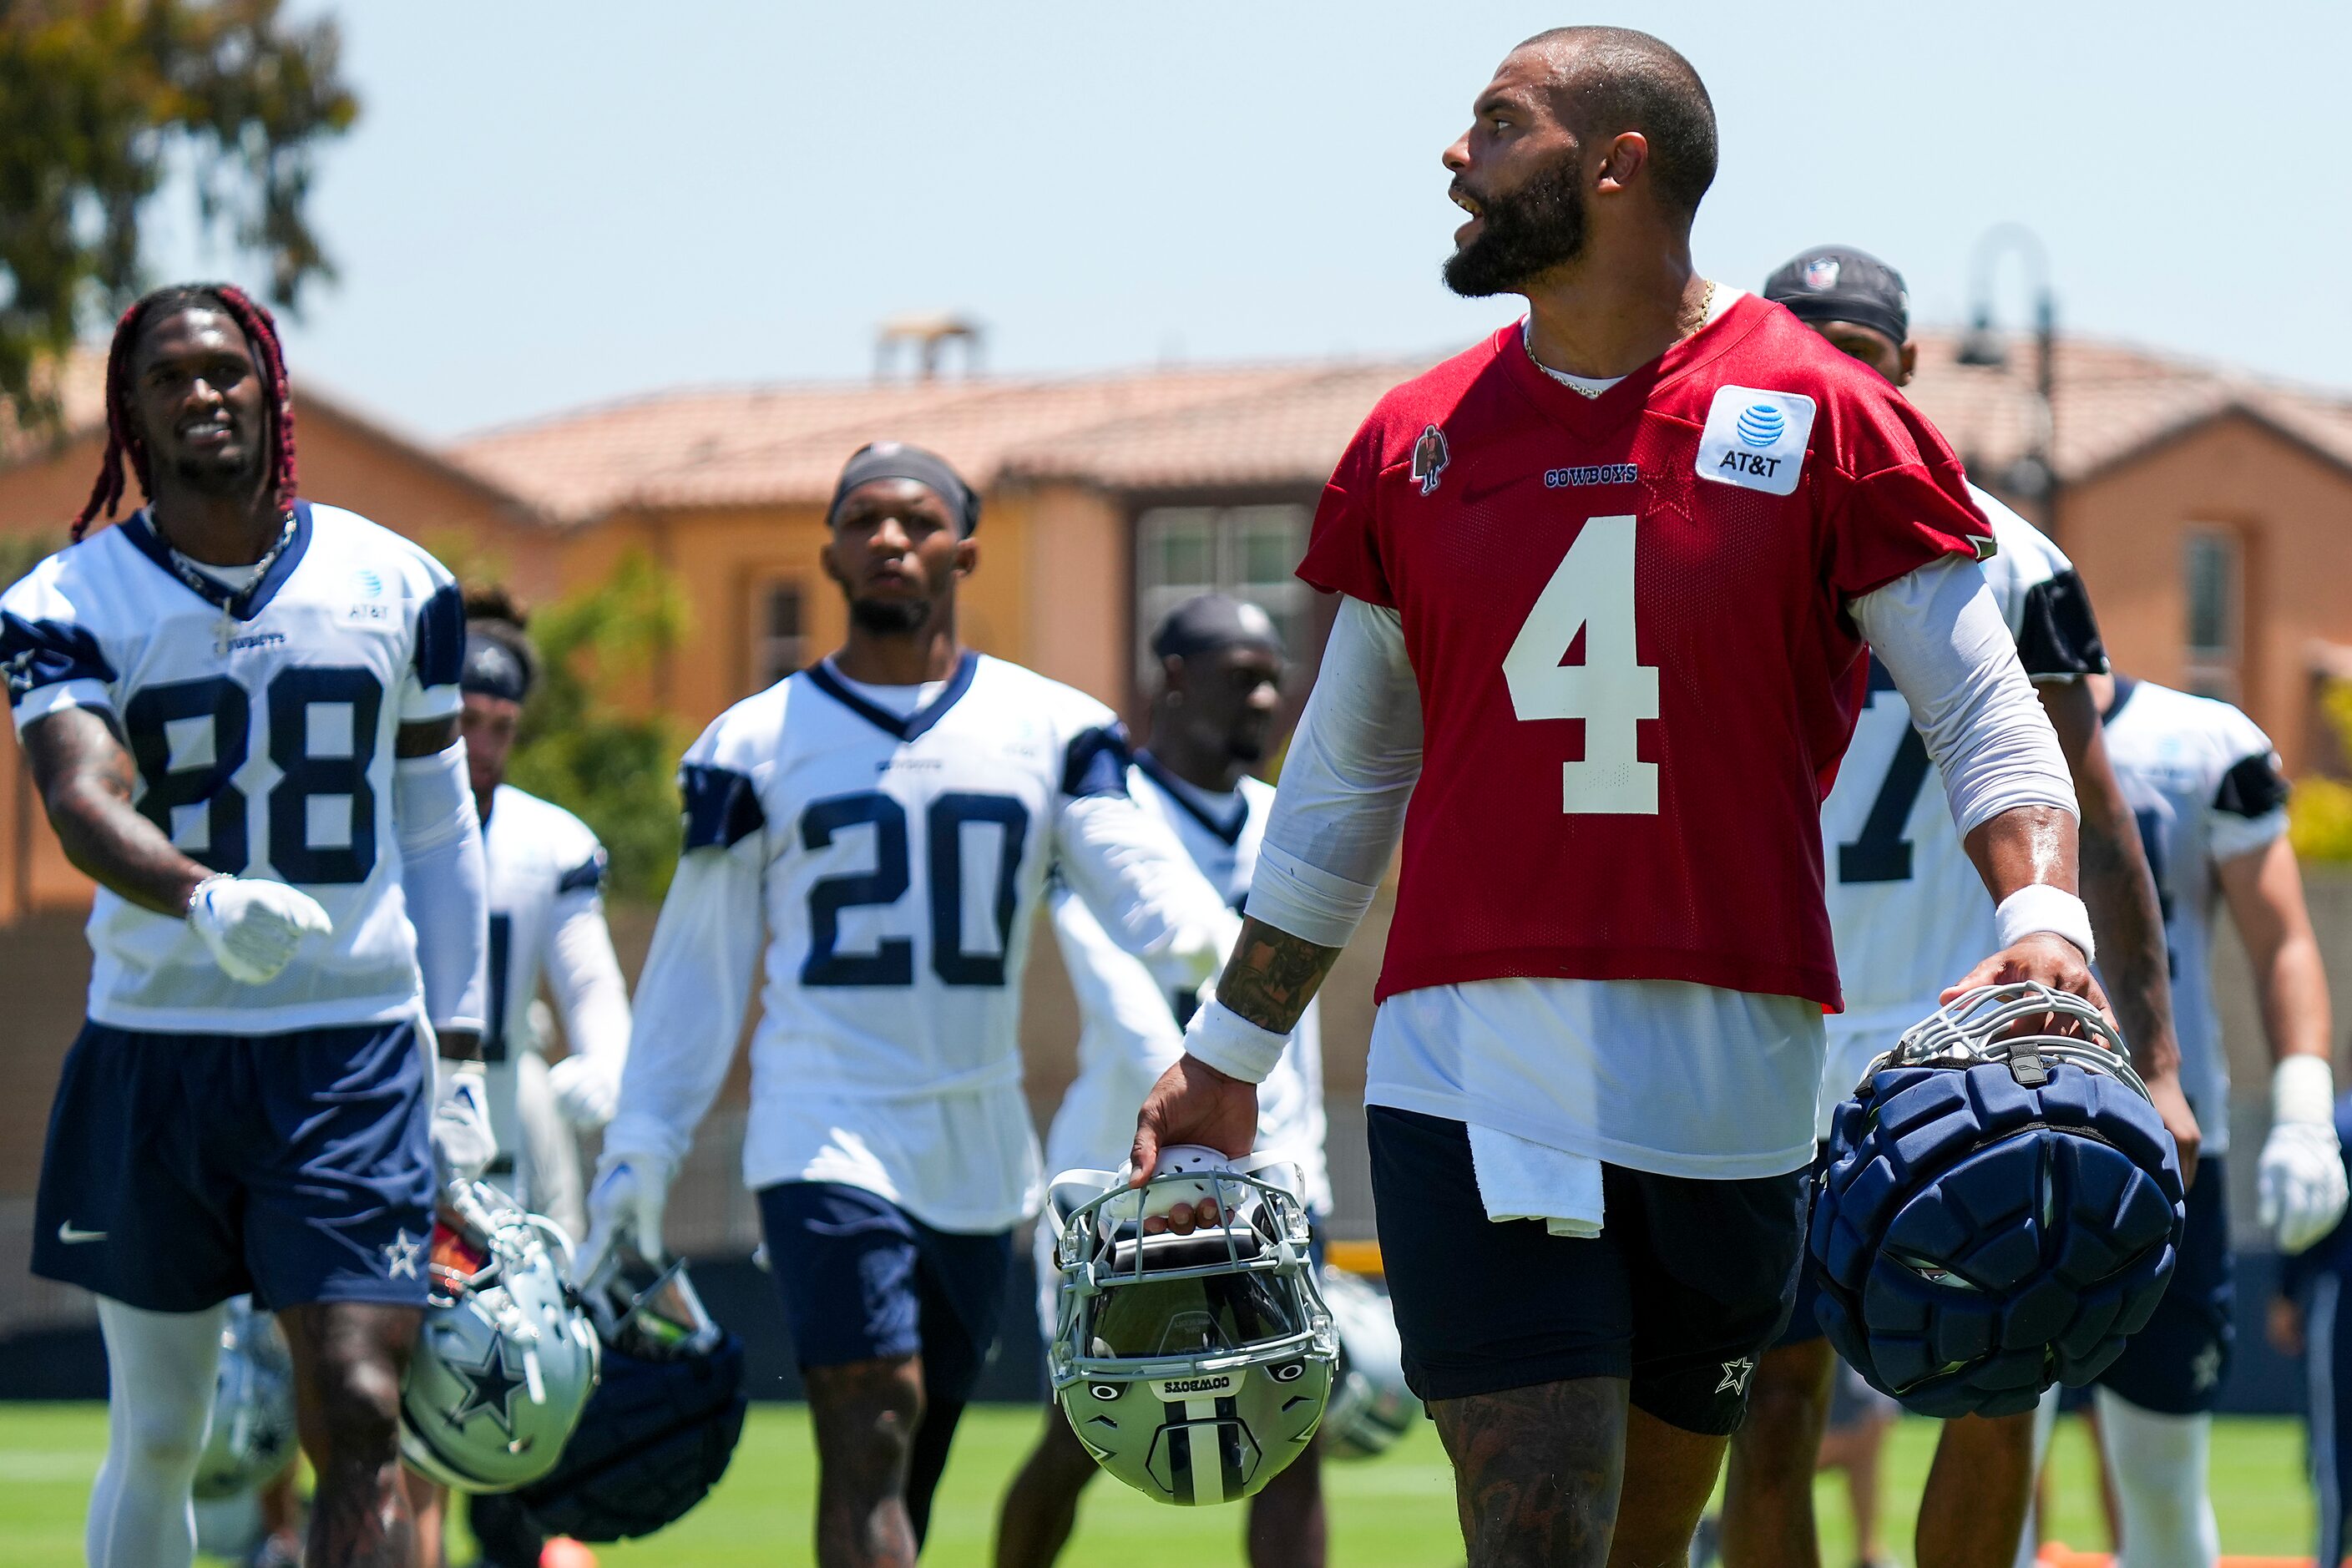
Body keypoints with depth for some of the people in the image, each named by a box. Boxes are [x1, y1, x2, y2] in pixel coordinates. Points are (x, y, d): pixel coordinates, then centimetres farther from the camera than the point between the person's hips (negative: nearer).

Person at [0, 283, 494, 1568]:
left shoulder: (395, 587, 5)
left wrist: (456, 1061, 10)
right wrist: (206, 904, -41)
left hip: (351, 1055, 0)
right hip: (153, 1050, 0)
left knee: (360, 1424, -12)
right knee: (154, 1440, 8)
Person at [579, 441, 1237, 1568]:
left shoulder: (1052, 730, 7)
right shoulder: (756, 745, 4)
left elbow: (1147, 891, -3)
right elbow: (698, 964, 8)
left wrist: (1212, 947, -27)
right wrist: (641, 1145, 5)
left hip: (979, 1150, 3)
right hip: (825, 1132, -3)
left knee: (911, 1467, 9)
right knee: (869, 1438, -18)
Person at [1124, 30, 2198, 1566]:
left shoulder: (1823, 425, 0)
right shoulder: (1421, 443, 9)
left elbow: (1985, 710, 0)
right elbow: (1347, 776, 19)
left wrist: (2043, 919, -19)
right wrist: (1226, 1057, 21)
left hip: (1727, 1075, -1)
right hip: (1474, 1066, 1)